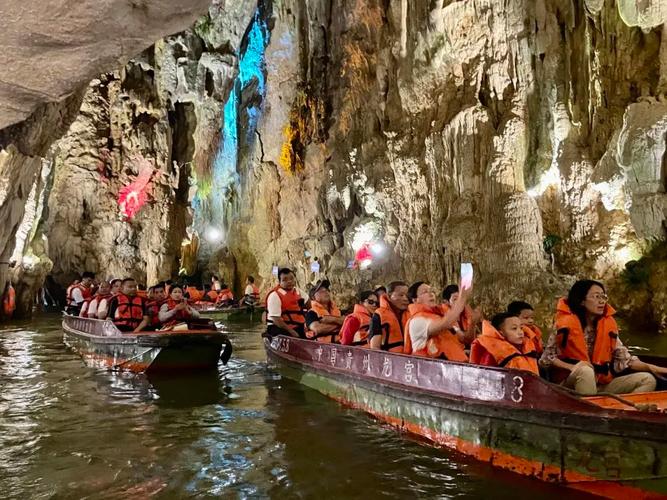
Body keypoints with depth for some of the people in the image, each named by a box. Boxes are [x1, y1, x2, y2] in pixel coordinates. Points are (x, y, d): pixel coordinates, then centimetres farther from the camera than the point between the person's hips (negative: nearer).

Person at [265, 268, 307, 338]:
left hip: (296, 327, 8)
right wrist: (291, 331, -19)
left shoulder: (298, 292, 12)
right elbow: (276, 319, -18)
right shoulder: (275, 295, -13)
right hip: (279, 328, -8)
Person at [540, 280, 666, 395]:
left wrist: (651, 368, -12)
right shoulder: (566, 324, -11)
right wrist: (572, 367, -21)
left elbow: (624, 359, 3)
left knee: (647, 380, -9)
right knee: (586, 371, -37)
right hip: (569, 382, -5)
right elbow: (546, 358, -8)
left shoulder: (608, 325, 3)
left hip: (600, 385, 6)